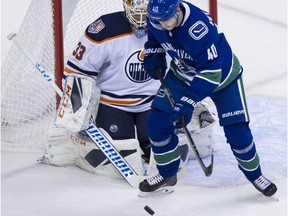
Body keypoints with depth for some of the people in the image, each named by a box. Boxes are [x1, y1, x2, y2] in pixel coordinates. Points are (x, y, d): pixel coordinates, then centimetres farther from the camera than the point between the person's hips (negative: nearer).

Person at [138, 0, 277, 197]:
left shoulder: (198, 28, -41)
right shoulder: (156, 18, -21)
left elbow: (211, 73, -40)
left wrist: (188, 102, -43)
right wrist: (153, 54, -13)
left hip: (222, 74, -5)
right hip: (183, 73, 5)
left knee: (237, 131, -8)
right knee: (157, 123, -4)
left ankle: (254, 174, 20)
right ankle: (167, 176, 17)